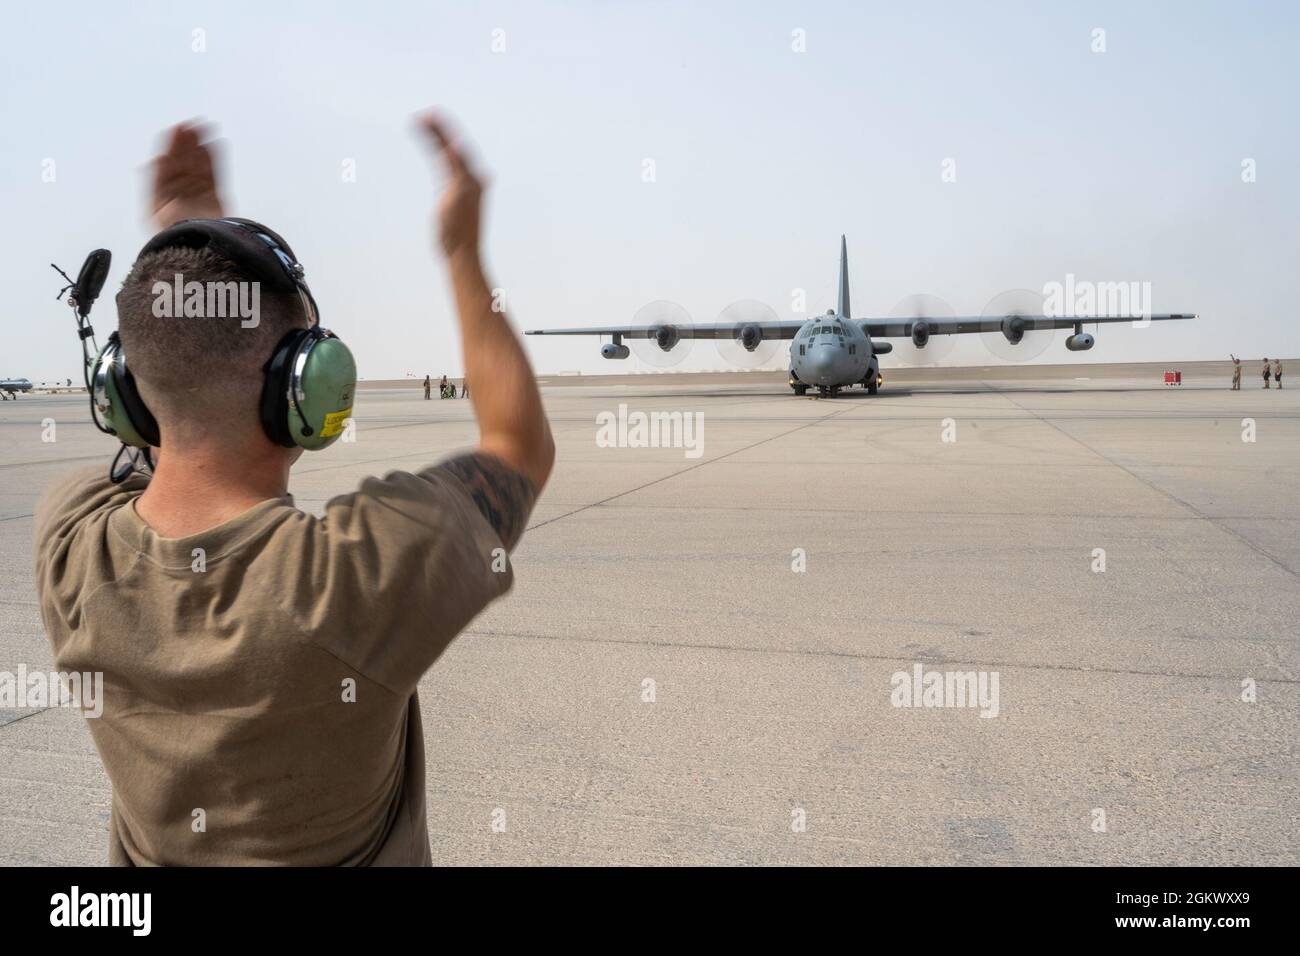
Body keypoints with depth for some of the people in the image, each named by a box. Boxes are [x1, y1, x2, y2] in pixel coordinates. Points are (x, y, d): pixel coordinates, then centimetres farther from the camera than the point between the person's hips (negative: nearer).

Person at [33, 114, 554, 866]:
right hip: (357, 851, -3)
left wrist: (177, 254, -5)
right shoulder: (368, 568, -36)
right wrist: (464, 249, -15)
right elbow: (524, 448, -18)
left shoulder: (70, 546, -23)